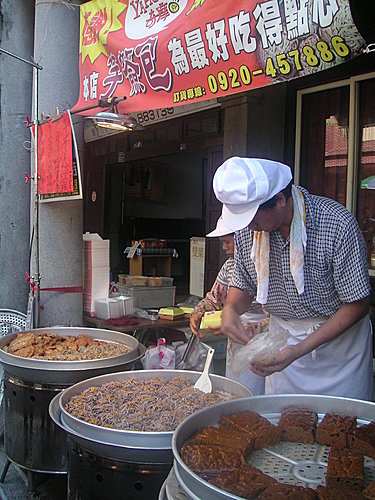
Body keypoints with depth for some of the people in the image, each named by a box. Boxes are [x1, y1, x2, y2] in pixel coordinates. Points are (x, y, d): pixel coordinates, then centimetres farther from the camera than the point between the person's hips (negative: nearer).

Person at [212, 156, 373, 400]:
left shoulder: (339, 225, -24)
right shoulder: (247, 229, -9)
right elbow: (244, 285, 6)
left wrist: (300, 349, -25)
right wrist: (231, 309, -18)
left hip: (338, 335, -3)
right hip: (282, 335, 4)